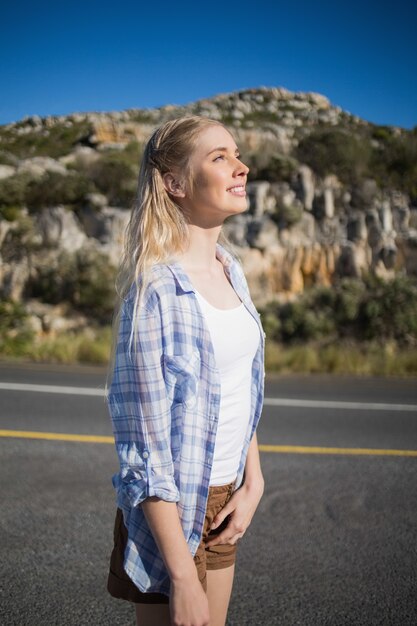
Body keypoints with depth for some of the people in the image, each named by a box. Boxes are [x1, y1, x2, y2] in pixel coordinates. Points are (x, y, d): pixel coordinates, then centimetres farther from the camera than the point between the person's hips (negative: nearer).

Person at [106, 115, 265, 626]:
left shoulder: (228, 267, 3)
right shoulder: (156, 290, -22)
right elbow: (145, 447, -21)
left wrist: (253, 483, 3)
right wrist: (183, 576, -20)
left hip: (224, 499, 7)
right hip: (171, 509, -7)